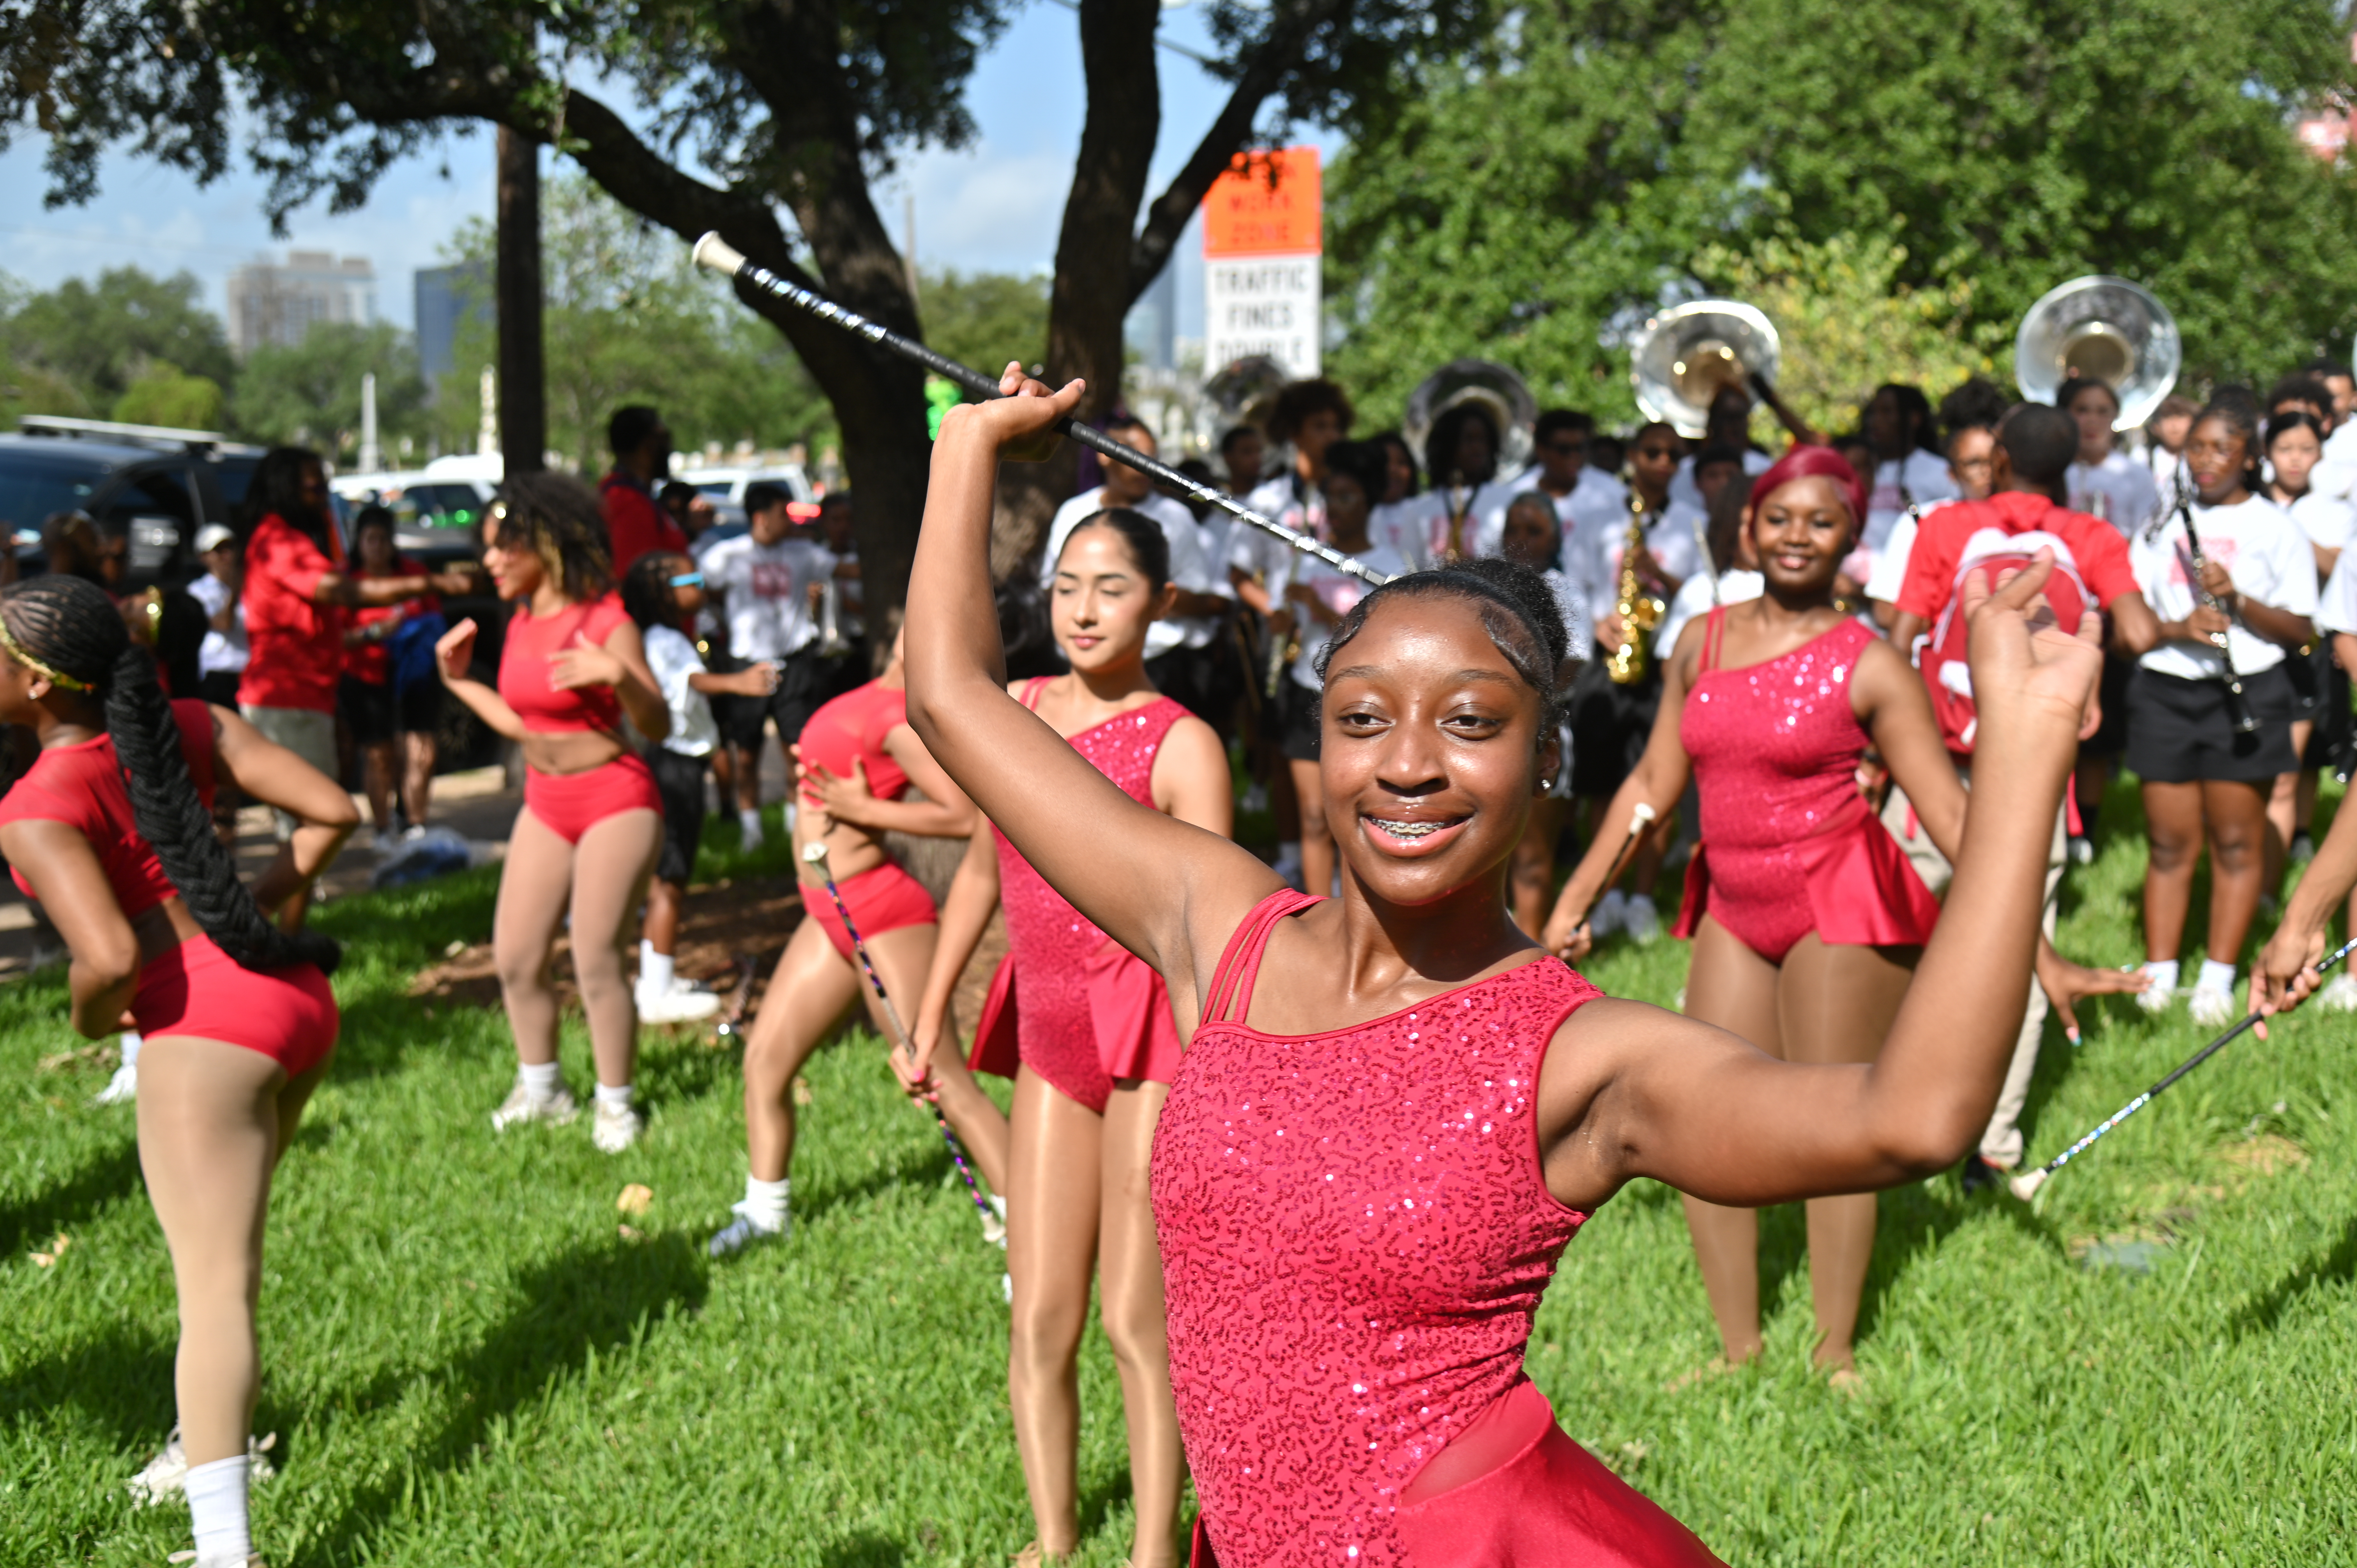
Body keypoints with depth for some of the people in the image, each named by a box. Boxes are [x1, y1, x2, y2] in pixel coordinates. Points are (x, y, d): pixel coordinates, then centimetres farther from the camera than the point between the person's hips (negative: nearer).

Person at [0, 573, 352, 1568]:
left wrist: (88, 1019, -4)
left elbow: (109, 956, -25)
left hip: (208, 1027, -8)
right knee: (217, 1238, 27)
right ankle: (207, 1440, 44)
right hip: (297, 999, 8)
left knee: (214, 1288, -10)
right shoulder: (187, 724, 5)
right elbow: (332, 812, 4)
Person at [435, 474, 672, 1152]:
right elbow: (521, 723, 15)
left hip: (614, 803, -7)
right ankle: (540, 1089, 25)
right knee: (515, 959, 7)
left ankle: (615, 1105, 10)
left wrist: (619, 676, -34)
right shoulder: (521, 622, 7)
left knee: (596, 961, -7)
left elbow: (659, 727, -17)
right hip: (545, 805, 7)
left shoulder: (605, 619, -15)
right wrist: (458, 680, 12)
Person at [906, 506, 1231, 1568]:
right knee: (1040, 1321, 8)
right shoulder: (1011, 713, 7)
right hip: (1050, 1034, 5)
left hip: (1152, 1031, -5)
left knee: (1135, 1319, -2)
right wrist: (930, 1019, 20)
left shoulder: (1180, 744, -9)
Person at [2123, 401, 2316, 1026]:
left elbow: (2301, 629, -1)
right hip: (2165, 689, 3)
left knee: (2236, 842, 1)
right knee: (2169, 842, 5)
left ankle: (2218, 980, 7)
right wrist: (2179, 628, -12)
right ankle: (2158, 974, 11)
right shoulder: (2162, 526, 12)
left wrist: (2239, 602, -16)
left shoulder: (2275, 528, 3)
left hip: (2244, 693, -2)